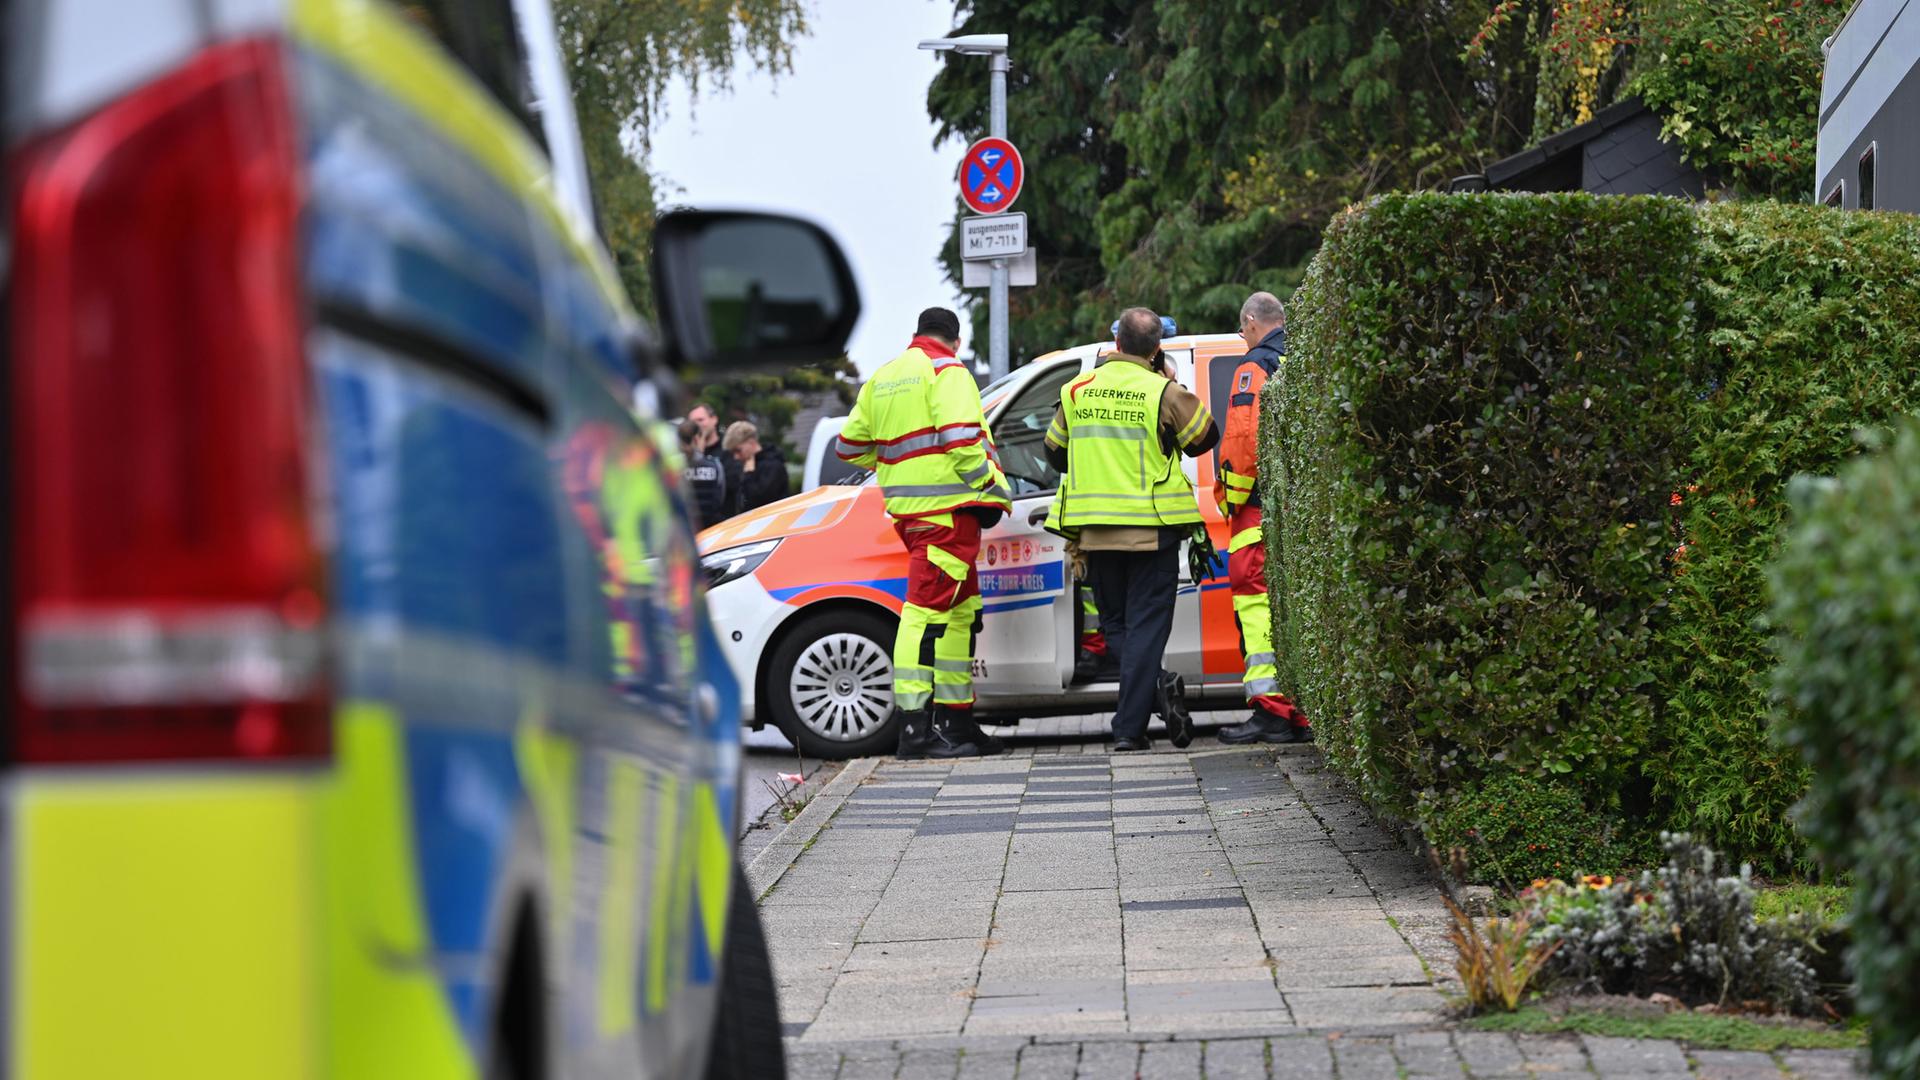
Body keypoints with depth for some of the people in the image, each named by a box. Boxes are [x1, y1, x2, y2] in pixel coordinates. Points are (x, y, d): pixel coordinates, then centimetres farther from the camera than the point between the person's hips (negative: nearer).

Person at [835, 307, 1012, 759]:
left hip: (908, 509, 9)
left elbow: (849, 445, 21)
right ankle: (915, 728, -16)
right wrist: (993, 489, -11)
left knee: (960, 611, 16)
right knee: (926, 611, -12)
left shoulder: (883, 378, 18)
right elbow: (961, 437, -18)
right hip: (947, 508, -8)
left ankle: (956, 719, 19)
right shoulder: (947, 372, -6)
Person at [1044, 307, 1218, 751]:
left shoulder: (1077, 390, 4)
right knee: (1145, 626, 2)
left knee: (1116, 625, 15)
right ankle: (1129, 728, -6)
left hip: (1096, 528, 3)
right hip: (1152, 527, -3)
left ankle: (1158, 686, -8)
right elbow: (1204, 438, 4)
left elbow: (1055, 452, 15)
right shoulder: (1164, 392, -9)